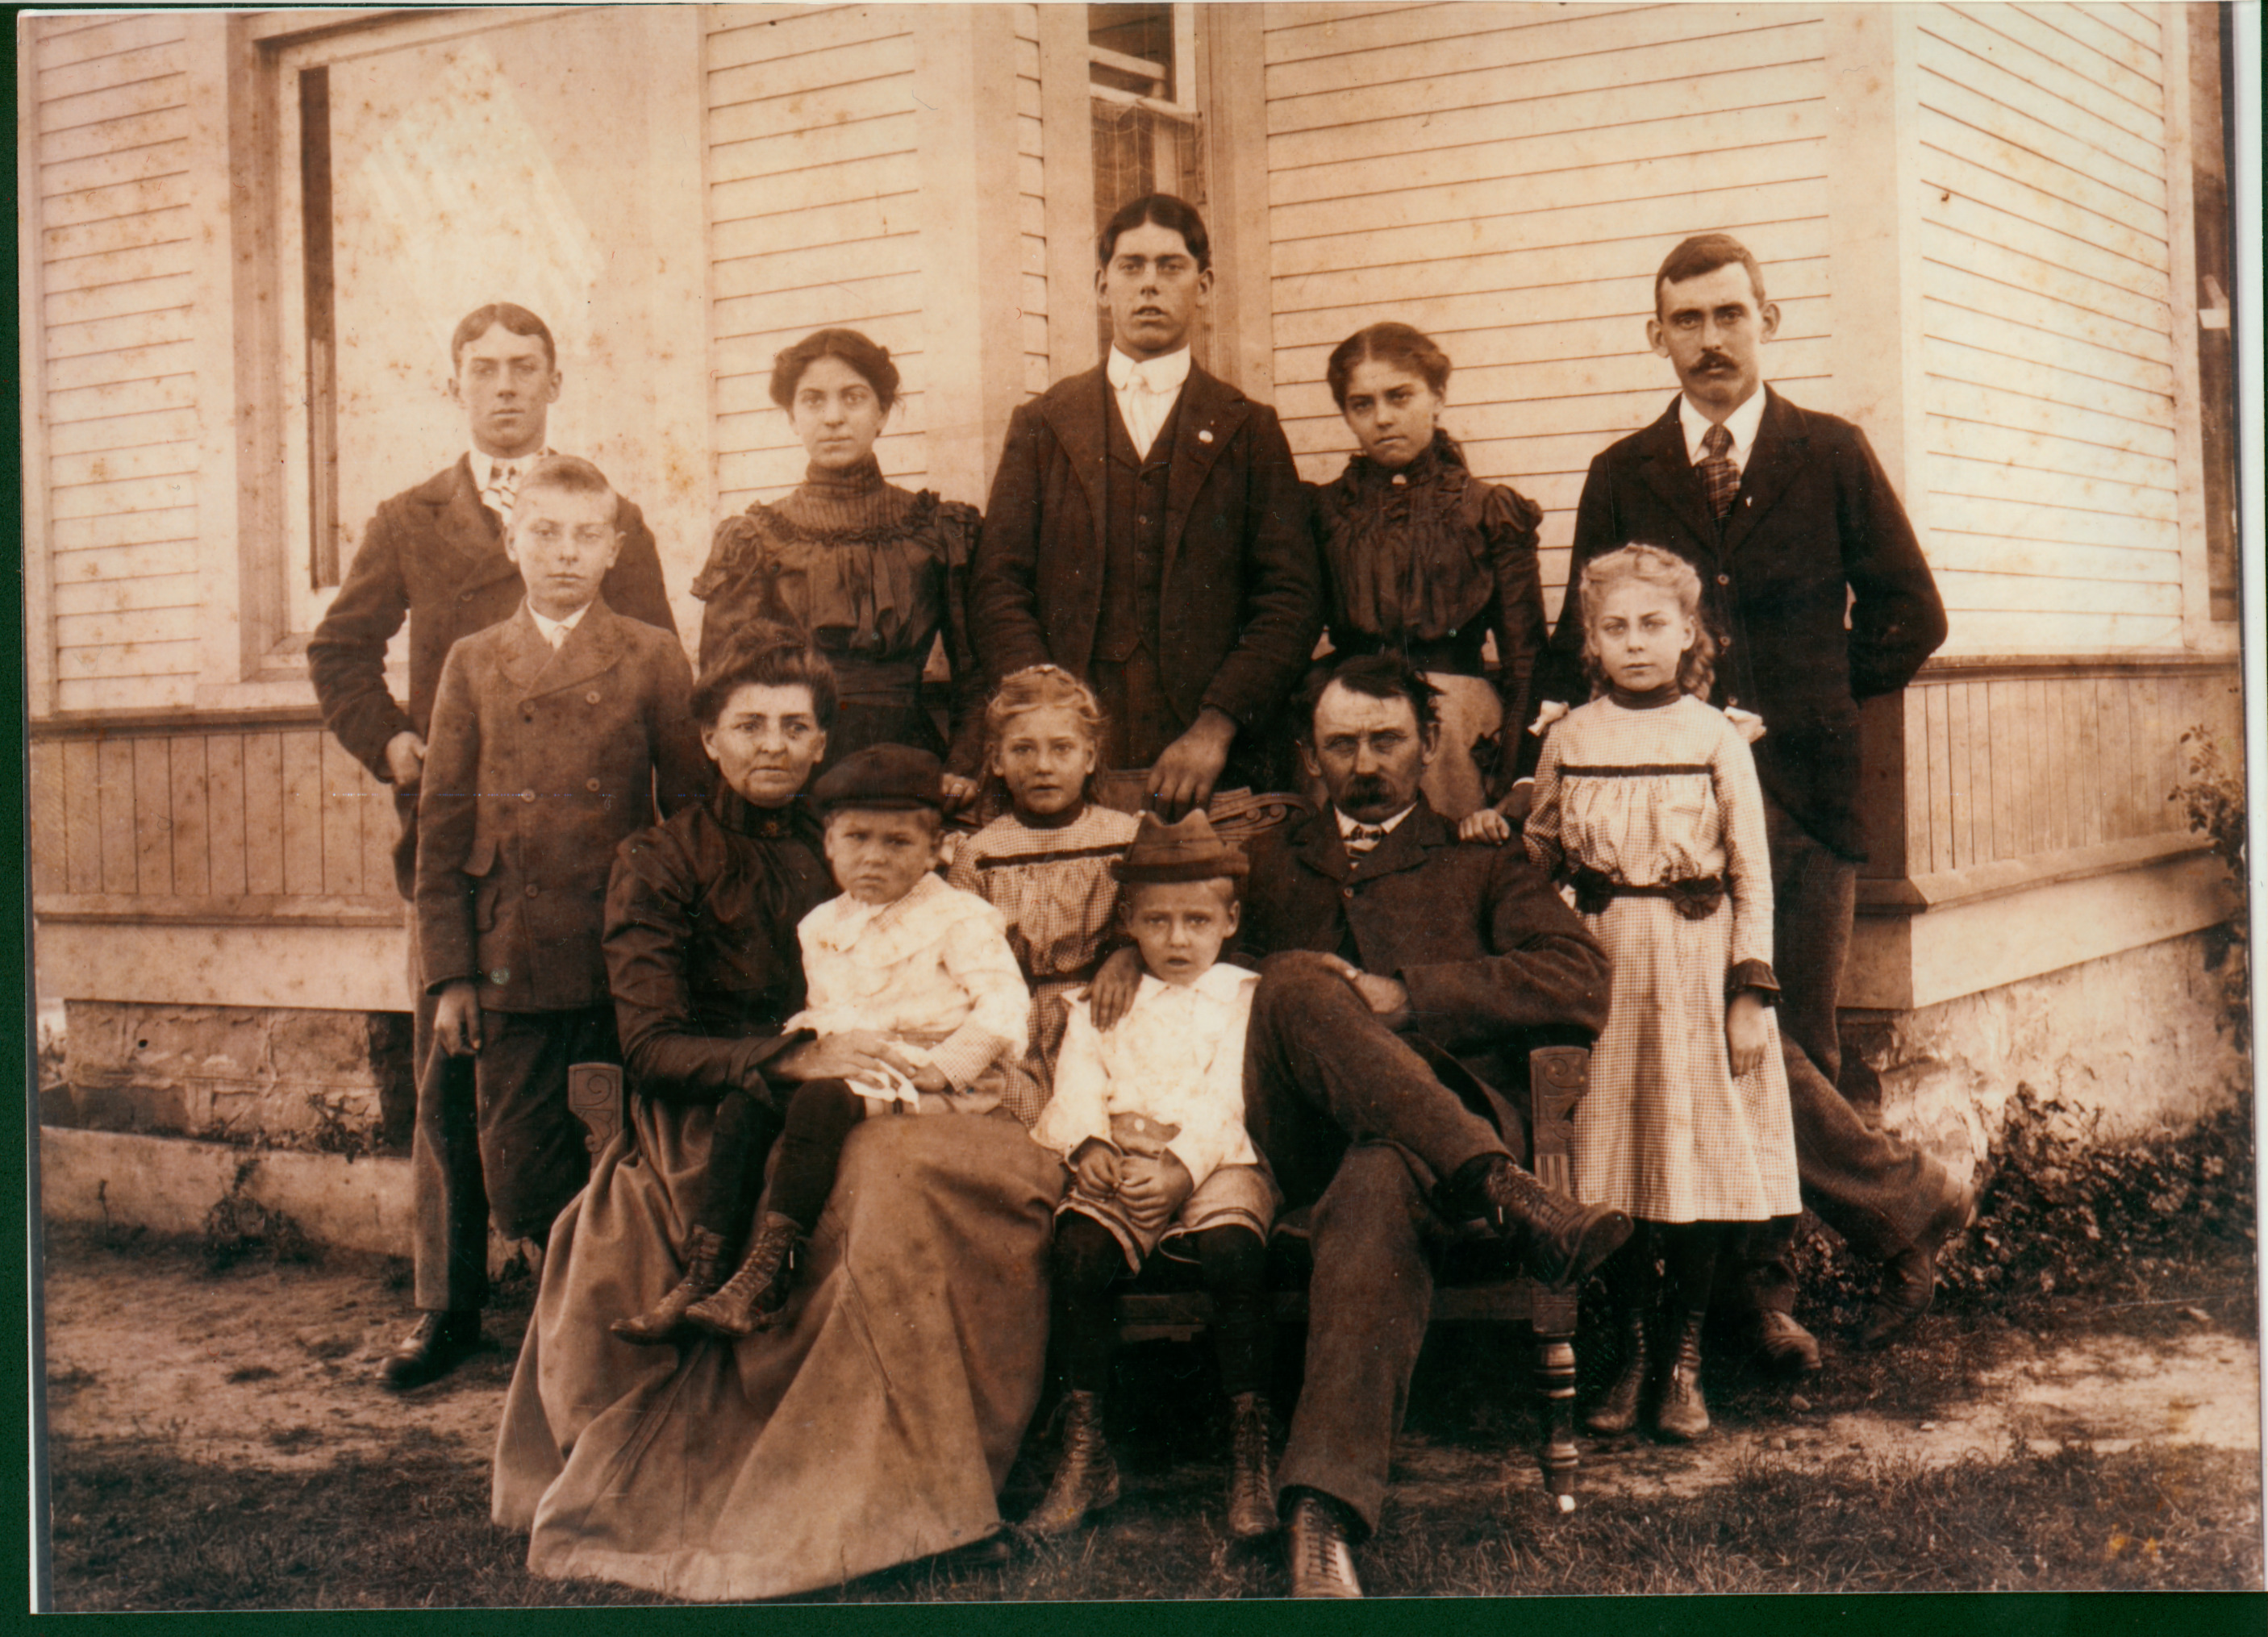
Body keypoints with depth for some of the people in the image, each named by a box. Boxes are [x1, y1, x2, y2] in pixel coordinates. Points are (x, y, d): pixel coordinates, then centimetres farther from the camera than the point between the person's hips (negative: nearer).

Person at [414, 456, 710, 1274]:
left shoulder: (654, 659, 5)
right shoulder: (472, 664, 10)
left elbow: (694, 809, 6)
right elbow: (442, 829, 8)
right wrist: (450, 975, 2)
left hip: (623, 966, -2)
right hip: (511, 970, 2)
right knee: (519, 1182, 3)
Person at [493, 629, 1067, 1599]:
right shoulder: (660, 864, 5)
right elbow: (652, 1048, -5)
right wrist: (788, 1063, -20)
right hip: (711, 1134, -5)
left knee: (1024, 1170, -25)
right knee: (891, 1185, -36)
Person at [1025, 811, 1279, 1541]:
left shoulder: (1244, 998, 12)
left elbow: (1229, 1096, -2)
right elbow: (1078, 1082, 10)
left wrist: (1182, 1161, -18)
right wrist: (1090, 1143, -13)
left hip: (1216, 1163, -2)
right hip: (1118, 1165, 2)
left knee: (1233, 1245, -34)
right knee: (1077, 1244, -28)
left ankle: (1250, 1453, -25)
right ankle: (1084, 1451, -19)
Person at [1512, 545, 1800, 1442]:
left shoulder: (1716, 738, -1)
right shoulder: (1570, 738, 5)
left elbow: (1753, 871, -1)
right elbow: (1539, 849, 19)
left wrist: (1750, 994, -5)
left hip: (1697, 963, -2)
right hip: (1603, 962, 2)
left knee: (1699, 1159, 0)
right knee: (1612, 1158, 3)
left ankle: (1684, 1359, 14)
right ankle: (1630, 1351, 17)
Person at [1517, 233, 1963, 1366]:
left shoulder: (1834, 458, 8)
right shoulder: (1621, 478, 11)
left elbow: (1909, 617, 11)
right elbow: (1581, 640, 13)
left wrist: (1810, 702, 5)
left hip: (1802, 790, 0)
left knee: (1796, 1043, 2)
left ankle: (1761, 1282, 16)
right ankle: (1904, 1202, 6)